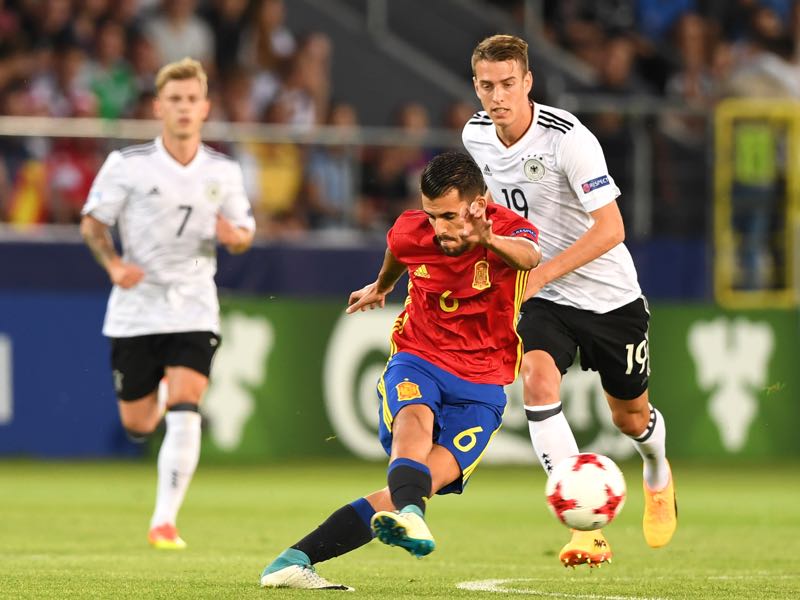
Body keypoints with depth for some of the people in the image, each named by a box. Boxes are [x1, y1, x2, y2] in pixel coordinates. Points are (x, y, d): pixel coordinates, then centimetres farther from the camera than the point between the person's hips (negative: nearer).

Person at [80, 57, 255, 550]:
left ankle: (165, 521, -15)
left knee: (184, 412, -18)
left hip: (194, 309, 0)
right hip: (136, 309, 0)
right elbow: (92, 222, 2)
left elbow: (244, 233, 12)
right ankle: (158, 406, 47)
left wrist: (234, 236, -13)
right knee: (136, 424, 8)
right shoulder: (128, 164, -5)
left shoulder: (224, 172, 2)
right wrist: (114, 264, -16)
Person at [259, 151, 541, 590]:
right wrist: (381, 286, 42)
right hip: (418, 361, 1)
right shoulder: (412, 231, -6)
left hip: (481, 388, -1)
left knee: (429, 480, -20)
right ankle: (409, 517, -64)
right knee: (415, 417, -35)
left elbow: (529, 257, -42)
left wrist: (490, 240, -64)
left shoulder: (508, 230, -16)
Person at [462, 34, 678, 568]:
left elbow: (610, 229, -27)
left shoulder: (567, 138, -24)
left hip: (609, 295, -3)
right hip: (544, 300, 3)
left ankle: (658, 472, 52)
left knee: (630, 415, 13)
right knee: (537, 380, -26)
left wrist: (540, 274, -32)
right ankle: (586, 528, -27)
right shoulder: (476, 134, -5)